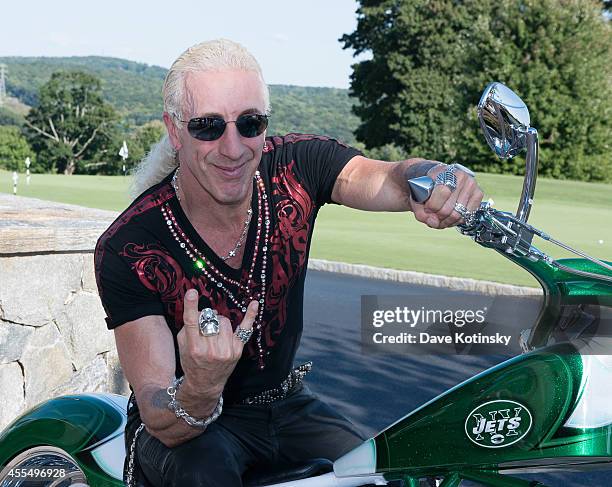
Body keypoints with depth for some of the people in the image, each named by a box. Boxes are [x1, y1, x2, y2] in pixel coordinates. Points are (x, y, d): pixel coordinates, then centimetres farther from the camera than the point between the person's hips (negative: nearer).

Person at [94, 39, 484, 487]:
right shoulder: (127, 248, -25)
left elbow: (387, 178, -29)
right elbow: (164, 424, -27)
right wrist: (200, 389, -51)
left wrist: (433, 178, -53)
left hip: (286, 400, 4)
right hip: (180, 427, -3)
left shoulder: (294, 167, -14)